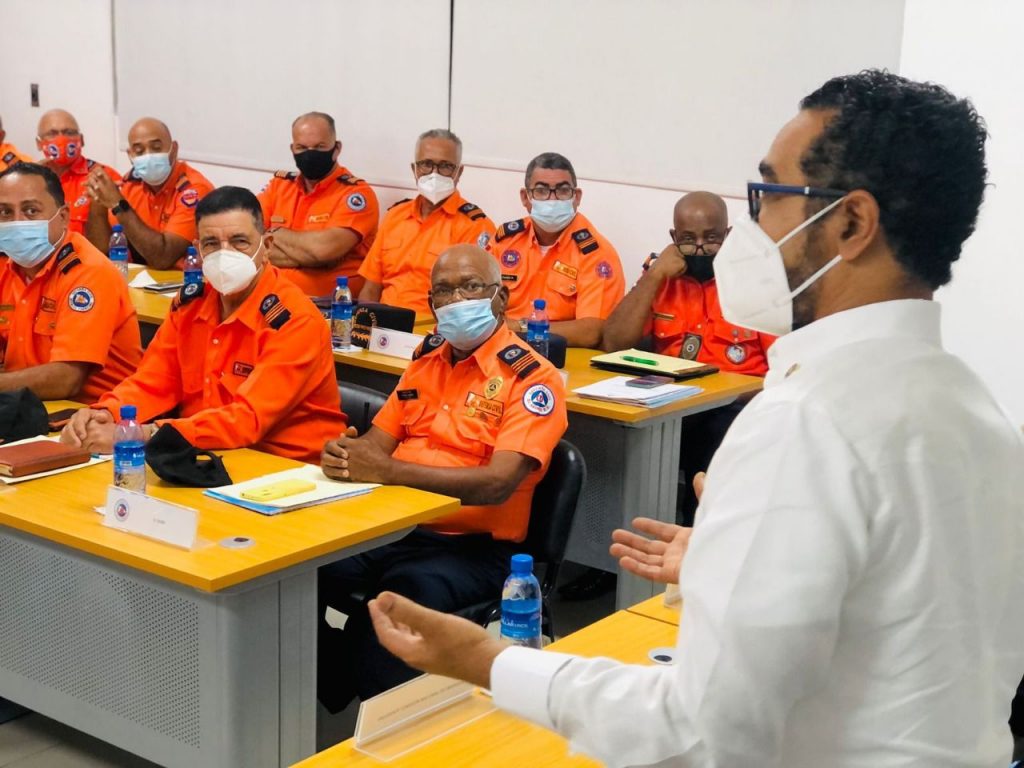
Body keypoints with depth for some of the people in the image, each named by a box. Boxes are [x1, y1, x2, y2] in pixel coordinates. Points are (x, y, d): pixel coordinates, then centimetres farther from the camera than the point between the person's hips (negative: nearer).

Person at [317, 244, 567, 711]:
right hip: (392, 527, 6)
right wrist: (344, 455, -9)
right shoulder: (426, 360, 16)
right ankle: (327, 711, -5)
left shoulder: (531, 378, -6)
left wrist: (387, 470, -26)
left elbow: (497, 484, -18)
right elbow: (379, 441, 18)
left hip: (471, 546, -6)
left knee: (398, 596, -37)